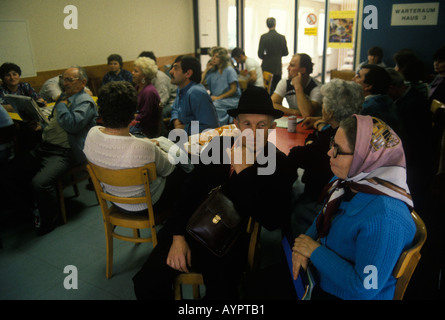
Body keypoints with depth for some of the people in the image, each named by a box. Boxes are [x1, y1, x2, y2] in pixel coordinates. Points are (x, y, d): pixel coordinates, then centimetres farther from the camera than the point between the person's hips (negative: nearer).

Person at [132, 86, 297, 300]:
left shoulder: (280, 165, -8)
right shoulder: (219, 145, 2)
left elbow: (274, 221, -18)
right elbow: (189, 190, 4)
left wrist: (243, 170, -21)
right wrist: (178, 237, -6)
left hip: (231, 244, -2)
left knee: (220, 292, -27)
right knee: (145, 284, -11)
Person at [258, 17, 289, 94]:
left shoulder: (263, 37, -9)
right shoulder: (282, 37, -4)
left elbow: (260, 54, -10)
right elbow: (286, 53, 4)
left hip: (266, 67, -1)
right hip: (277, 67, 1)